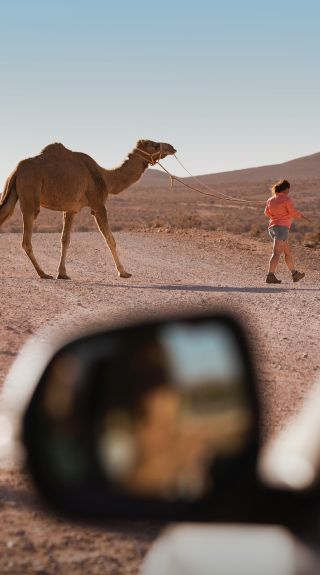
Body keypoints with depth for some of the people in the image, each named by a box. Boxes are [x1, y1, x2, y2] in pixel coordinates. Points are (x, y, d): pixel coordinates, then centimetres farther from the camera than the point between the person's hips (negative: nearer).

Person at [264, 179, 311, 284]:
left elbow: (267, 213, 24)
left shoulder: (271, 200, 11)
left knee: (287, 251, 19)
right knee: (276, 253, -15)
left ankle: (295, 274, 27)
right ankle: (270, 276, -26)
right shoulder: (286, 200, -9)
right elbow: (294, 213, -7)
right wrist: (303, 217, 11)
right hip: (281, 228, -8)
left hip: (272, 228, 8)